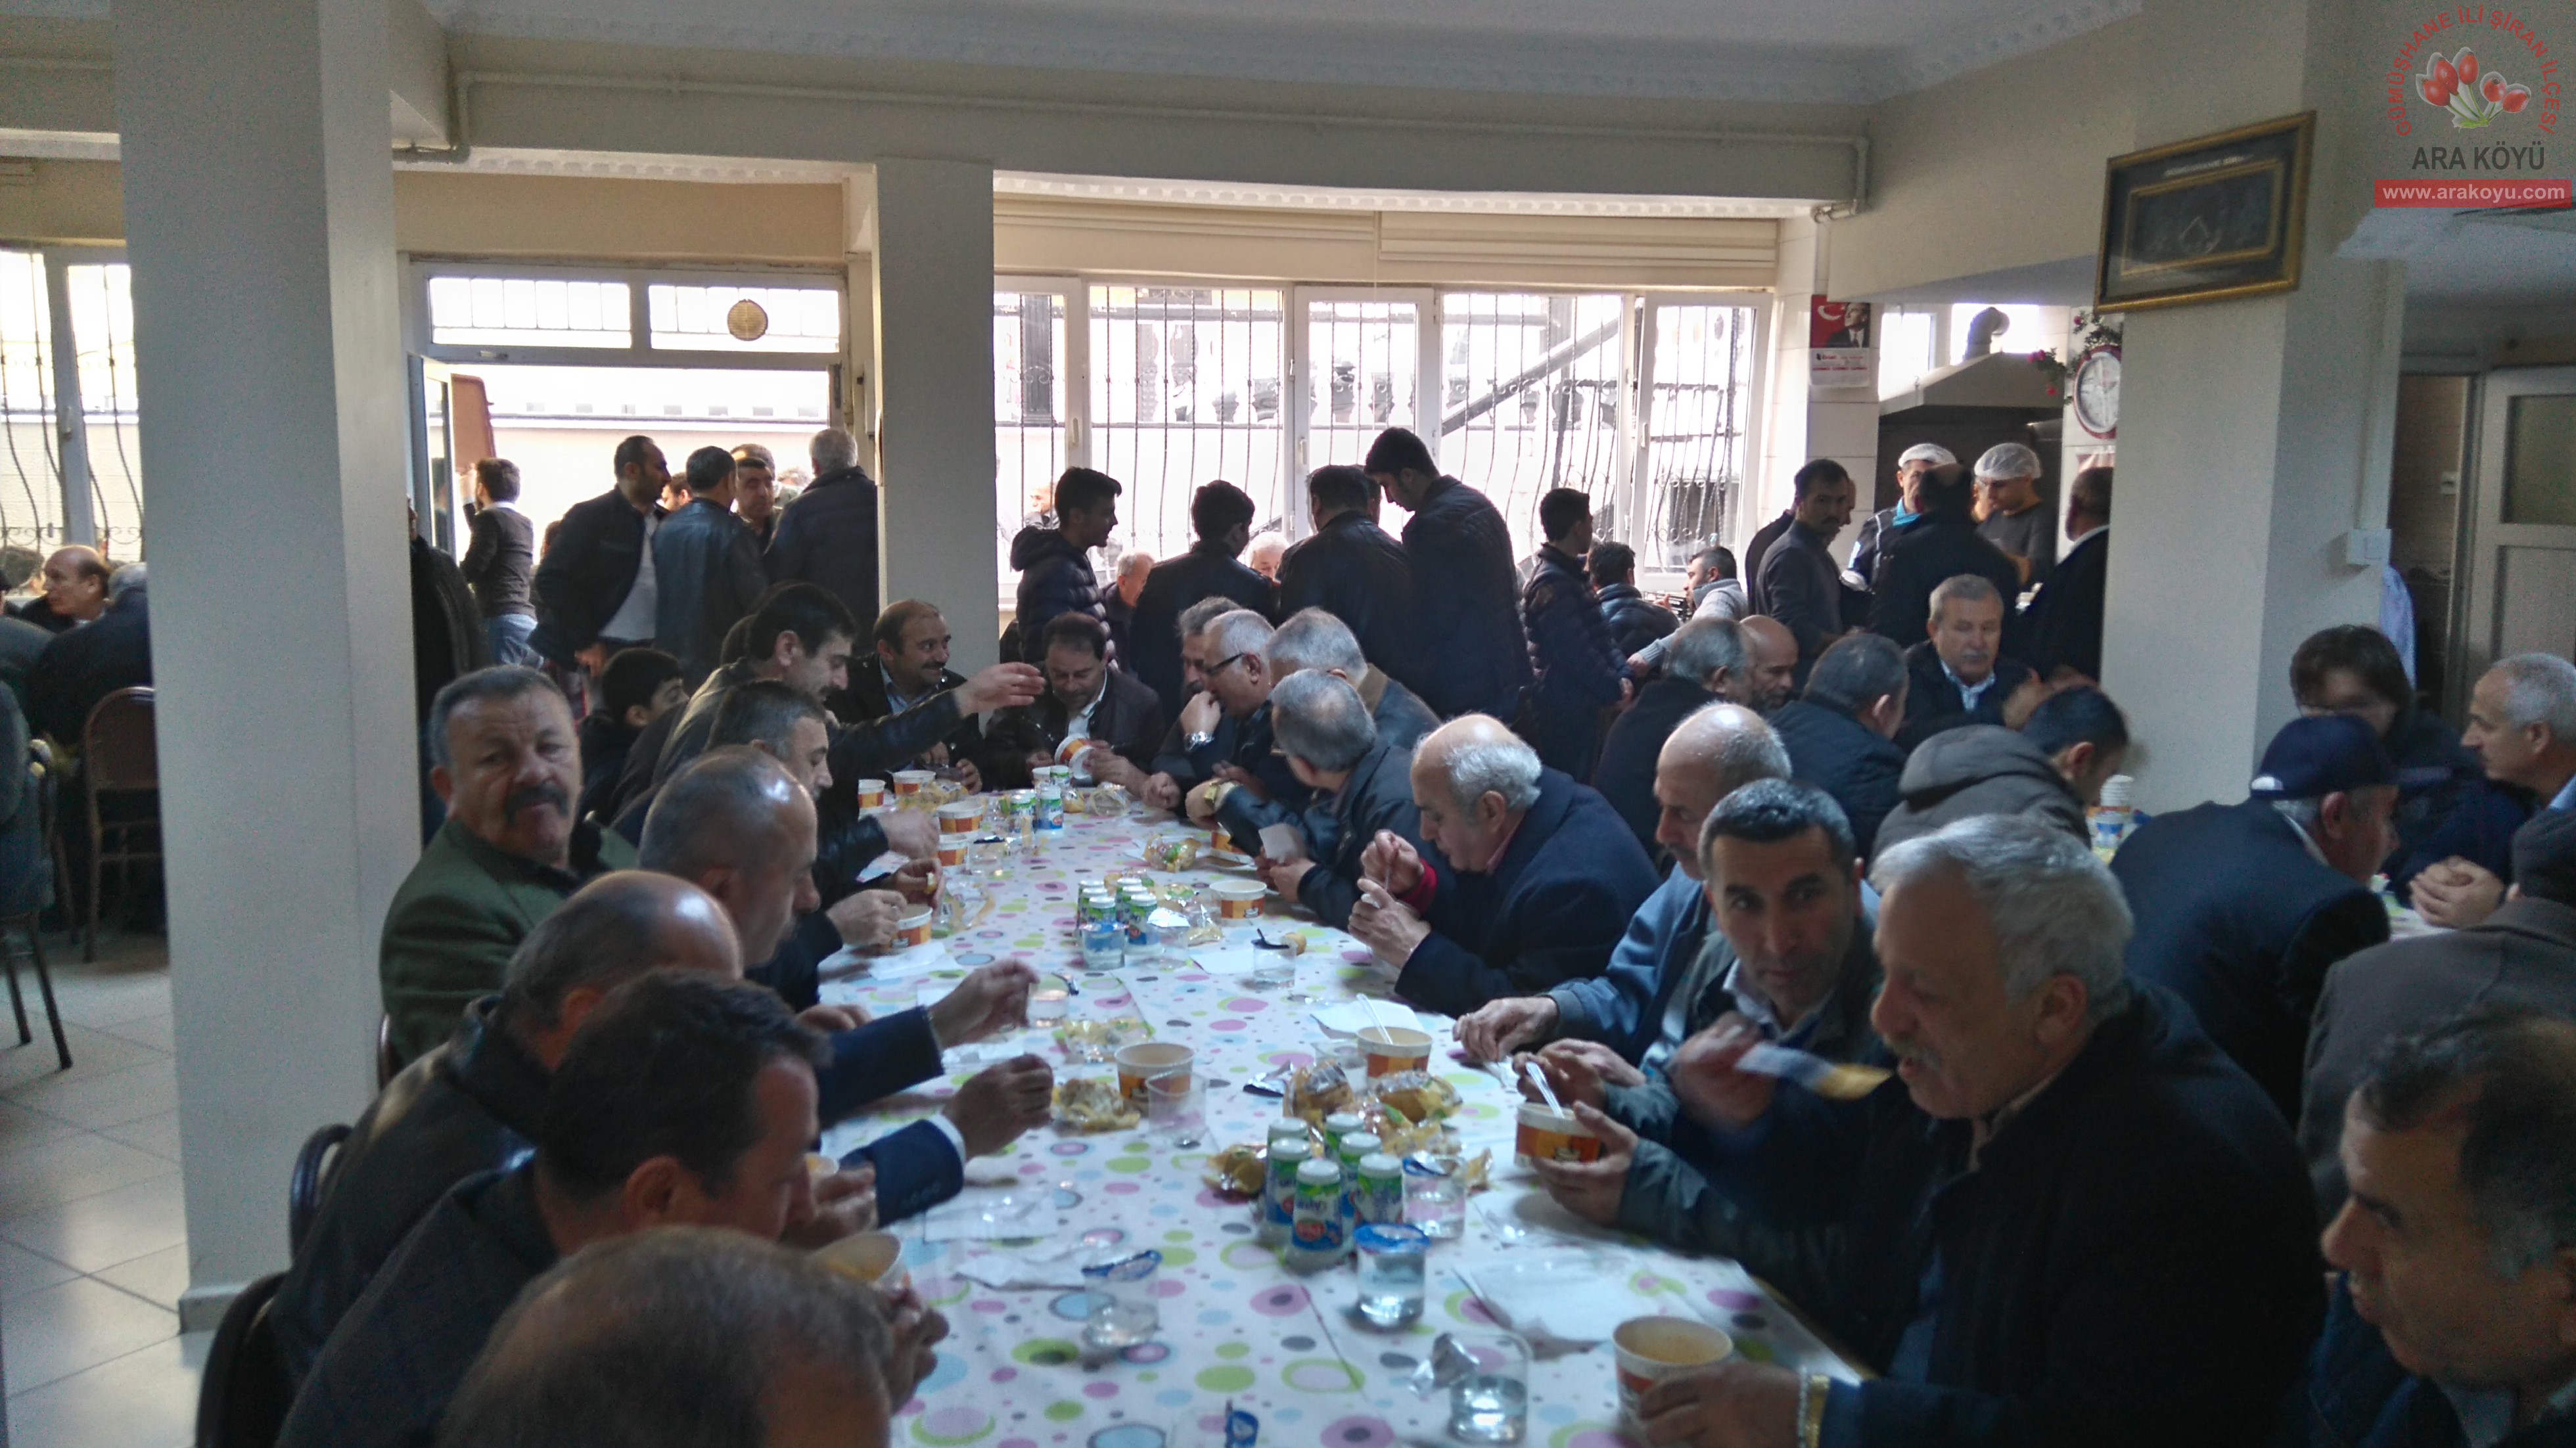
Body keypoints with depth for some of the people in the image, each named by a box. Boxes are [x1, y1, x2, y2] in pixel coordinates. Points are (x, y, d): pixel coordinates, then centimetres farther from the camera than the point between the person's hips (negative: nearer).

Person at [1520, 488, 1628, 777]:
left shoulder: (1572, 574, 13)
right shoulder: (1552, 585, -18)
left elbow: (1600, 634, 14)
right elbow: (1576, 652, -21)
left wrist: (1621, 674, 1)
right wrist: (1615, 690, -12)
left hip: (1580, 703, 10)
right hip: (1563, 709, -10)